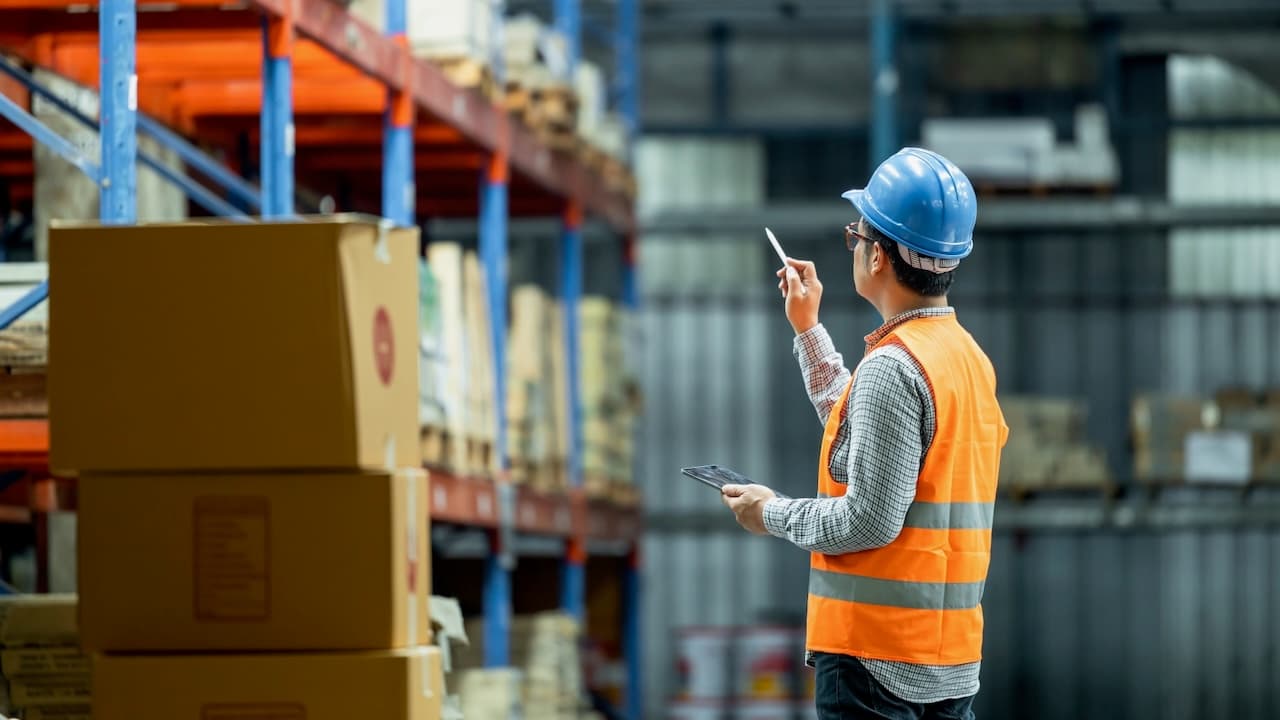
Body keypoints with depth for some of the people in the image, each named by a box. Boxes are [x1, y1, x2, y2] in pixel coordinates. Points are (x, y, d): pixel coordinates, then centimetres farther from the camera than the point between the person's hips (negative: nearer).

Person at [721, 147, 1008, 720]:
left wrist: (773, 515, -4)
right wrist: (808, 329, 31)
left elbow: (871, 520, -19)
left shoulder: (891, 367, -17)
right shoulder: (969, 356, 11)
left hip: (877, 658, -9)